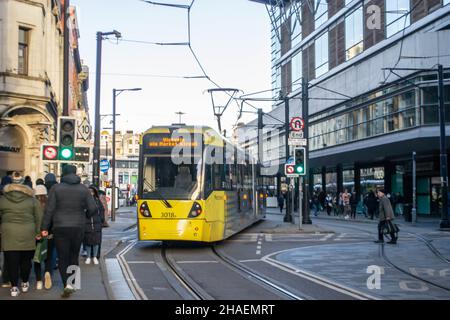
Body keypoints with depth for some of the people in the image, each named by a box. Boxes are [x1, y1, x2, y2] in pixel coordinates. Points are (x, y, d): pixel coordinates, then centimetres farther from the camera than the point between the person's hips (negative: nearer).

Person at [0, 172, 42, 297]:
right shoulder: (31, 199, 2)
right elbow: (39, 217, 3)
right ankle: (25, 284, 26)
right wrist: (38, 232, 10)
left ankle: (14, 287, 5)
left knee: (11, 261, 4)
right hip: (27, 234, 1)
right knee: (25, 259, 13)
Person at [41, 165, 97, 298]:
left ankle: (67, 284, -11)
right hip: (78, 228, 2)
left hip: (60, 228, -2)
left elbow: (49, 209, -6)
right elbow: (93, 208, -2)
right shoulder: (84, 189, 2)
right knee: (74, 256, 15)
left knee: (63, 258, 4)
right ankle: (73, 284, 18)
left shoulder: (56, 188, -3)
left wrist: (44, 228, -2)